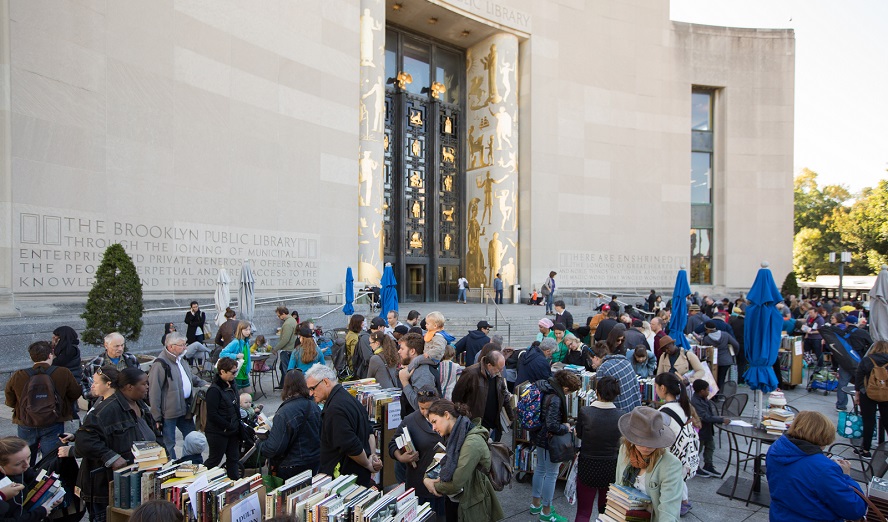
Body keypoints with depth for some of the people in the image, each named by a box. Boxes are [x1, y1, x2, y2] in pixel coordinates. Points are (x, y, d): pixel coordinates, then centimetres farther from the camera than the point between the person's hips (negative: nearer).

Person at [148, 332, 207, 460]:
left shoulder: (181, 360, 9)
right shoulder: (160, 364, -20)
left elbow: (191, 377, 26)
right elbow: (154, 393, -20)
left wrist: (203, 384, 8)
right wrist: (157, 417, -19)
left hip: (184, 408, 9)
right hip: (169, 411, -9)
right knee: (168, 444, 6)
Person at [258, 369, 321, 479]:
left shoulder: (284, 413, -24)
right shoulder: (315, 407, -6)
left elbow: (274, 448, -24)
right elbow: (322, 435, 7)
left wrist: (259, 444, -4)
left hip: (293, 467, -5)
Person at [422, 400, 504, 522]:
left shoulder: (472, 442, -26)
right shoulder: (454, 438, 4)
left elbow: (455, 484, -27)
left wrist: (435, 486, -10)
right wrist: (426, 479, -10)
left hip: (473, 508, -8)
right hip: (454, 503, 8)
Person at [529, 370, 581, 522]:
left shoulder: (543, 388, -3)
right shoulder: (555, 399, -30)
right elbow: (552, 425, -31)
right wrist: (565, 427, -13)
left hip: (539, 436, 9)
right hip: (549, 439, -9)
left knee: (540, 468, 23)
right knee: (551, 474, 8)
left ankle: (535, 503, 39)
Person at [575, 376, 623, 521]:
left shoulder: (585, 412, -20)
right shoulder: (622, 415, -16)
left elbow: (579, 434, -3)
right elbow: (620, 440, -1)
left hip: (587, 467, -2)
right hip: (611, 468, 2)